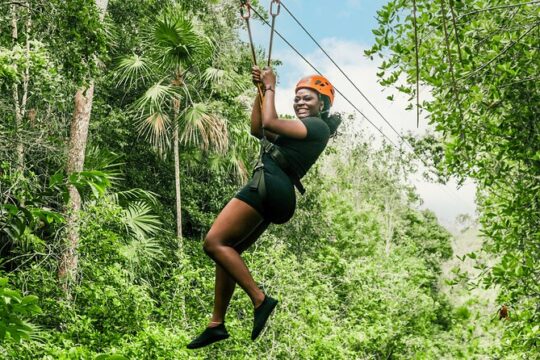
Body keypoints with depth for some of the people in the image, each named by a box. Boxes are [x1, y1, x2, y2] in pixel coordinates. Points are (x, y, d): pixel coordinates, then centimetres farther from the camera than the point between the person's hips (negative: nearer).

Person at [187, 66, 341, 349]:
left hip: (269, 184, -10)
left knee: (214, 242, -16)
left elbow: (269, 123, -11)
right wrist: (261, 89, 23)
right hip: (274, 195, 10)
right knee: (225, 251, 9)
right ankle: (217, 325, 10)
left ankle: (260, 300, -19)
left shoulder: (318, 126, -1)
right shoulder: (304, 130, 28)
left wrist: (270, 87, 3)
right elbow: (257, 129, 29)